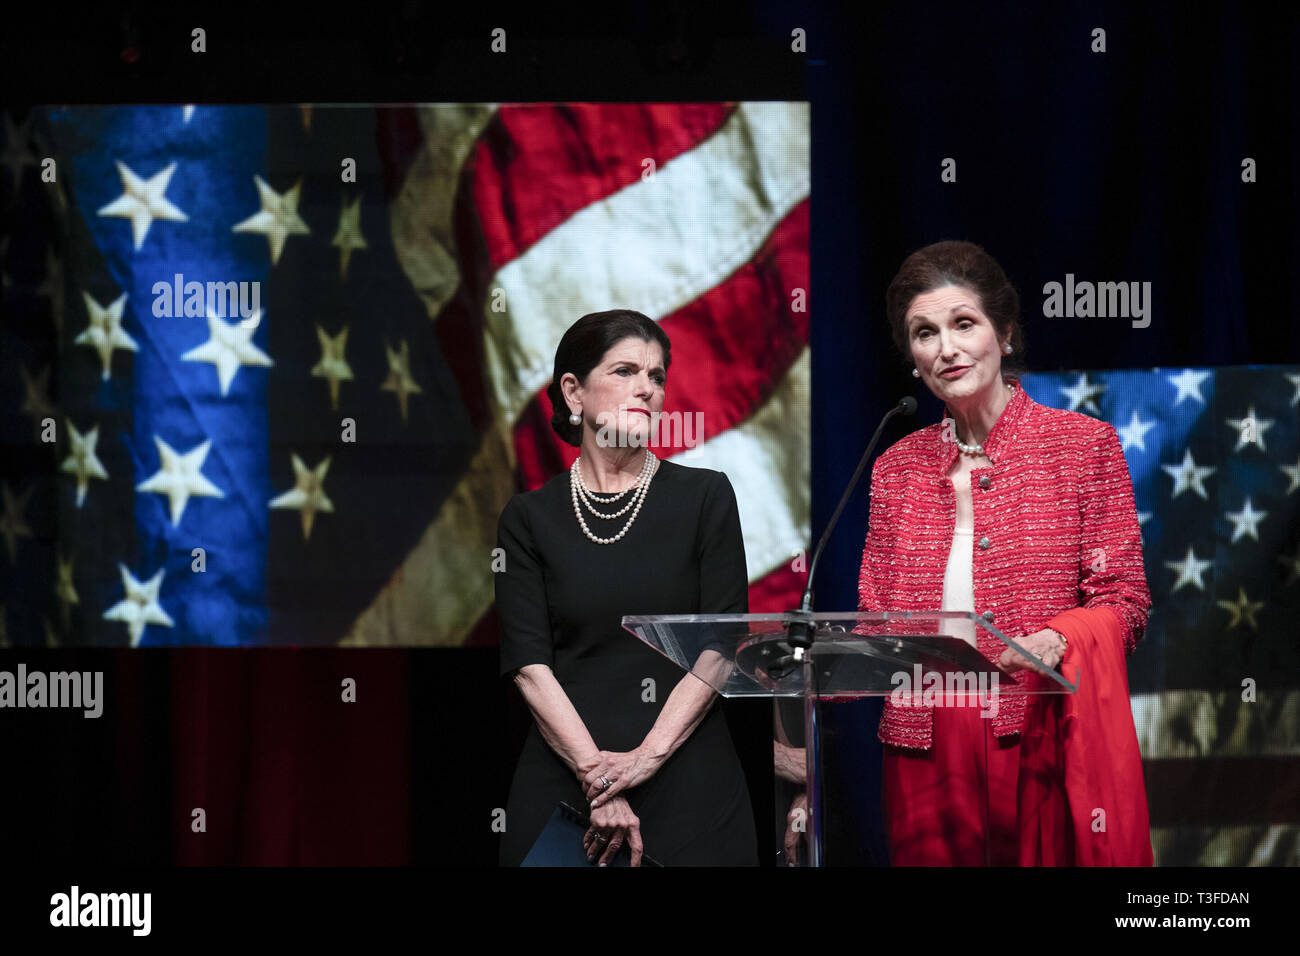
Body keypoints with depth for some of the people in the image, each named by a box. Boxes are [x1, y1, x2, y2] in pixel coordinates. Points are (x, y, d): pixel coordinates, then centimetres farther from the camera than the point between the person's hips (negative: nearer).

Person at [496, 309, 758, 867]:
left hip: (685, 774, 0)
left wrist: (647, 755, -14)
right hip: (562, 775, 0)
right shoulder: (530, 518, 5)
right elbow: (528, 662, -3)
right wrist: (595, 773, -15)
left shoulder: (704, 496, 4)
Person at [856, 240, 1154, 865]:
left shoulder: (1084, 444, 2)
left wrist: (1053, 641, -21)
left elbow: (1123, 602, -1)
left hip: (1048, 741, -3)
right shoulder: (897, 469, 12)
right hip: (927, 744, 3)